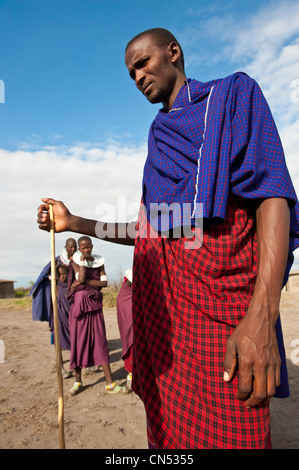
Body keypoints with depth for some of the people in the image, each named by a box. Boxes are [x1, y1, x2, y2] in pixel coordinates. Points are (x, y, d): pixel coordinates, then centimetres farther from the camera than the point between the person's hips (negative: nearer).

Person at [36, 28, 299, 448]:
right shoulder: (159, 140, 24)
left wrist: (262, 314, -24)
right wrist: (75, 223, 13)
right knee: (170, 425, 14)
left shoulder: (233, 95, 5)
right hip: (162, 302, 7)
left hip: (218, 292, -6)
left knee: (225, 433, 0)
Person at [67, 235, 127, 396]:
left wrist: (86, 282, -12)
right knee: (78, 341, 4)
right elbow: (81, 278, -16)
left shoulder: (99, 261, 8)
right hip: (79, 303, -1)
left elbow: (104, 282, -3)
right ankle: (78, 381, 22)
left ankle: (110, 384, 4)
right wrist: (82, 260, -10)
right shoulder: (75, 261, 2)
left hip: (95, 304, 2)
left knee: (101, 342, 1)